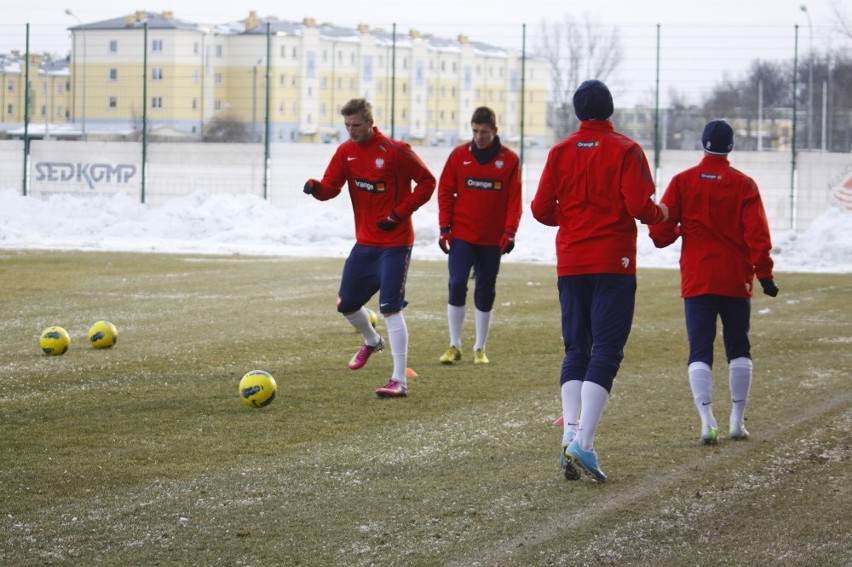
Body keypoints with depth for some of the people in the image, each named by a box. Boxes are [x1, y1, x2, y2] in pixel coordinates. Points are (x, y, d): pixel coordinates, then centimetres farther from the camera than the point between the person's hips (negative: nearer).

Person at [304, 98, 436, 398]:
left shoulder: (396, 151, -14)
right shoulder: (346, 151, 3)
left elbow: (427, 182, -9)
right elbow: (331, 187, -3)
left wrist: (399, 213, -16)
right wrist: (316, 187, -27)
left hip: (395, 243, -7)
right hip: (365, 242, 7)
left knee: (390, 308, -14)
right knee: (346, 305, 13)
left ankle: (399, 381, -11)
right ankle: (372, 341, 46)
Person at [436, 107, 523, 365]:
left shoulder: (509, 159, -1)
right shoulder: (459, 155, 1)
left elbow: (514, 199, -2)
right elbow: (445, 191, 3)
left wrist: (509, 232, -10)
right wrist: (445, 228, -3)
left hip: (492, 238, 0)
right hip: (461, 235, 0)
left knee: (485, 293, 7)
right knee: (457, 285, -9)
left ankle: (480, 349, 16)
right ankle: (454, 346, -1)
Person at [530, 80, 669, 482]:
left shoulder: (560, 152, 4)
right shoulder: (625, 150, -5)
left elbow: (541, 209, 1)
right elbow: (639, 206, -14)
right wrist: (659, 215, 8)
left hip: (570, 264, 4)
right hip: (613, 264, -3)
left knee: (576, 350, 12)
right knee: (606, 353, -4)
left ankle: (571, 432, -4)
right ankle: (583, 442, -17)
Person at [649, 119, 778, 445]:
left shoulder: (682, 182, -3)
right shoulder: (744, 185, -3)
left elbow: (660, 232, -5)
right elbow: (757, 235, -8)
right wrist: (764, 274, -3)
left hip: (696, 280, 0)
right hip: (736, 280, 0)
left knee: (699, 352, -1)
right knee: (739, 350, 13)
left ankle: (707, 420, -16)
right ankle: (737, 421, 12)